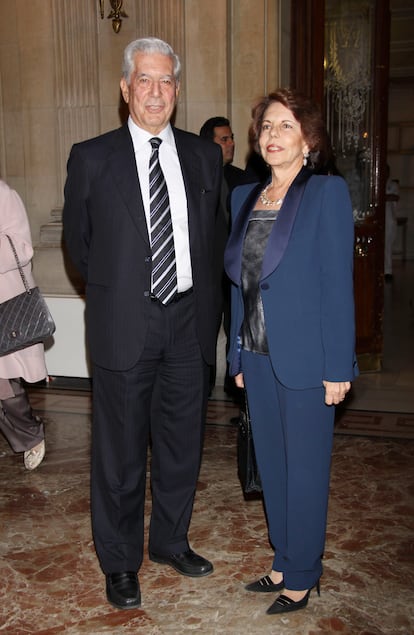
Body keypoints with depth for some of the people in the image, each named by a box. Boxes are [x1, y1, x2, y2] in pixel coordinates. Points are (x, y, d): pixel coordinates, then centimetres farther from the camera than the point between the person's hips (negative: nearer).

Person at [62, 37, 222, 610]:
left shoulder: (205, 156, 6)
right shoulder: (92, 158, -3)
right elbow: (78, 241, 7)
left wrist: (198, 296, 12)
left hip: (188, 322, 3)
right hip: (124, 326, -3)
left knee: (181, 444, 15)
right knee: (120, 453, 8)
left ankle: (170, 540, 38)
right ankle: (120, 562, 28)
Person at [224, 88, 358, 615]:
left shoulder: (327, 193, -8)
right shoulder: (245, 197, 10)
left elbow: (338, 284, -11)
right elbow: (240, 282, 12)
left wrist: (337, 368, -14)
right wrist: (238, 355, 10)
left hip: (304, 360, -6)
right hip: (258, 357, 6)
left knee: (304, 470, 7)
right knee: (271, 467, 16)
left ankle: (301, 577, 26)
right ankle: (284, 561, 35)